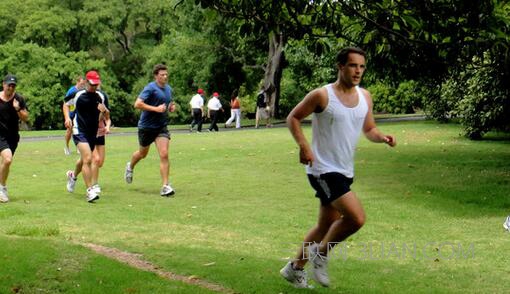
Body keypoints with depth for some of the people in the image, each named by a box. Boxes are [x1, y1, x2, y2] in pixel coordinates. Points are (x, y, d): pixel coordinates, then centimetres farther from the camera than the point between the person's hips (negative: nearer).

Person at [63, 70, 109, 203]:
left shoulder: (100, 96, 4)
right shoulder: (78, 95, -6)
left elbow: (105, 113, 15)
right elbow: (66, 105, 10)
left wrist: (105, 111, -9)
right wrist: (67, 118, -6)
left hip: (93, 132, 5)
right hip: (79, 131, -5)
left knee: (84, 160, 21)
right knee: (88, 159, -21)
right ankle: (90, 190, -21)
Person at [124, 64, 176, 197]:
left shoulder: (168, 89, 8)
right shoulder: (150, 88, -15)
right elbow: (137, 104, -24)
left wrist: (171, 107, 5)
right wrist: (156, 109, -27)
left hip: (161, 126, 4)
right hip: (146, 127, -4)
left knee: (164, 155, -12)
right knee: (143, 153, 16)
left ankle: (165, 186, -12)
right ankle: (130, 167, 50)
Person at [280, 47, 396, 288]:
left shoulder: (365, 97, 5)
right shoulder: (322, 96, -13)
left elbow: (369, 129, 16)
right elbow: (293, 118, -4)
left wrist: (382, 138, -6)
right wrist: (303, 145, -19)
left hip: (345, 172, 8)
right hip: (324, 170, -8)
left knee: (326, 227, 16)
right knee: (357, 218, -20)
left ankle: (295, 268, 33)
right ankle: (322, 253, 3)